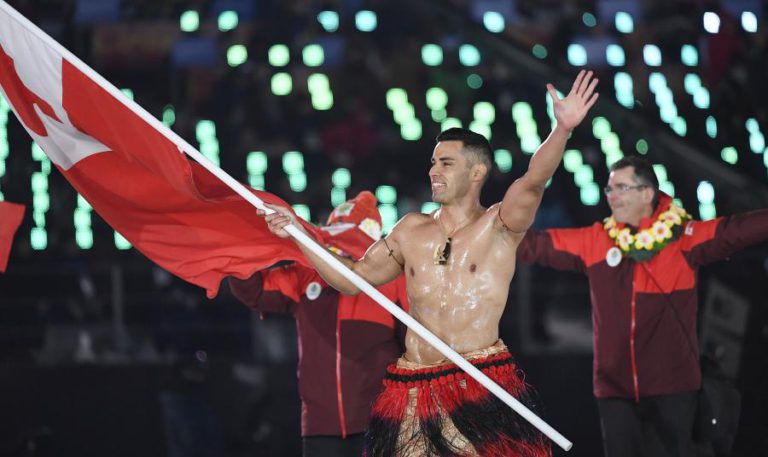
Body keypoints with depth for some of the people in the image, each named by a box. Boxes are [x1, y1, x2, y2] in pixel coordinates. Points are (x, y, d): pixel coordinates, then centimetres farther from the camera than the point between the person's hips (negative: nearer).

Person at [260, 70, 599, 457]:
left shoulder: (499, 226, 1)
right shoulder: (411, 230, 15)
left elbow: (533, 182, -17)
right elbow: (353, 279, 23)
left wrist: (562, 129, -35)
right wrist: (297, 232, 17)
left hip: (483, 386, -5)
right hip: (413, 391, 5)